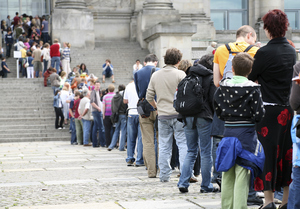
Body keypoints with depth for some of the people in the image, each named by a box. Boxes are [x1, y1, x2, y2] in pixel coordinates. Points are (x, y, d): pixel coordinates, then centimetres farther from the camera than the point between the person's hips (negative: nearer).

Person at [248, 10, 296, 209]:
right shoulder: (292, 51, 6)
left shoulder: (264, 53, -15)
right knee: (287, 153, 11)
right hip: (288, 109, 6)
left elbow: (251, 78, -7)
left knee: (268, 153, 0)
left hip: (268, 110, -6)